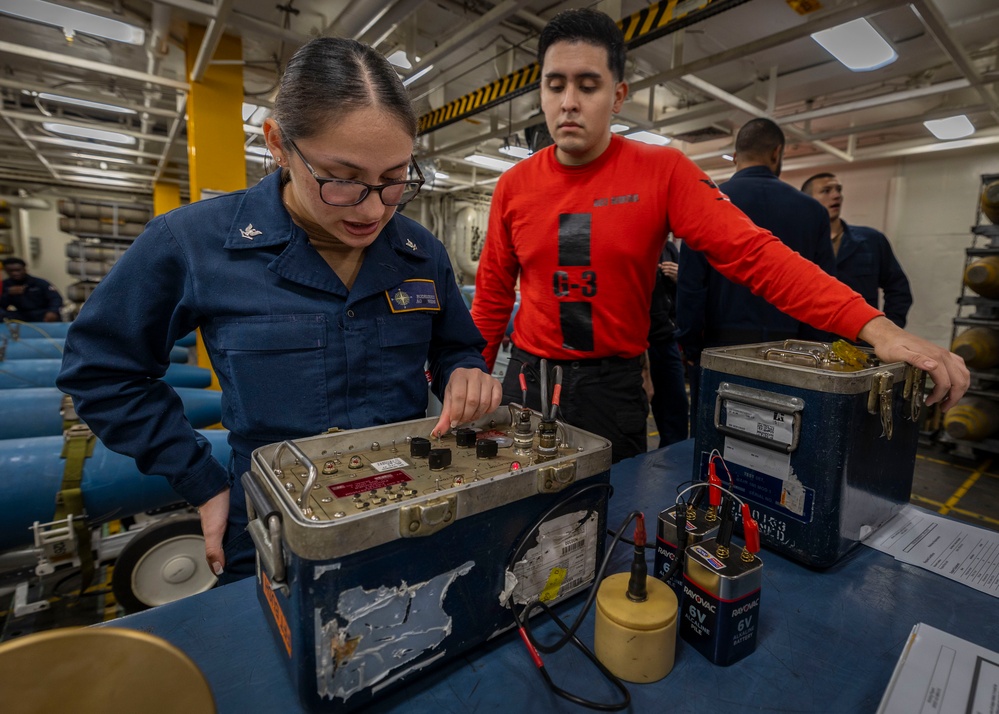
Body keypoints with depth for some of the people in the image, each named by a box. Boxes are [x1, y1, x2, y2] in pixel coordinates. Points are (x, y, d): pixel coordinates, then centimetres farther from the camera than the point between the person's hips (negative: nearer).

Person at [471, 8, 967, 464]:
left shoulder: (662, 172, -8)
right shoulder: (514, 186, -1)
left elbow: (752, 254, -15)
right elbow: (491, 298, 5)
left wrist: (875, 326, -25)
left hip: (614, 386, -2)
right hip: (527, 380, 3)